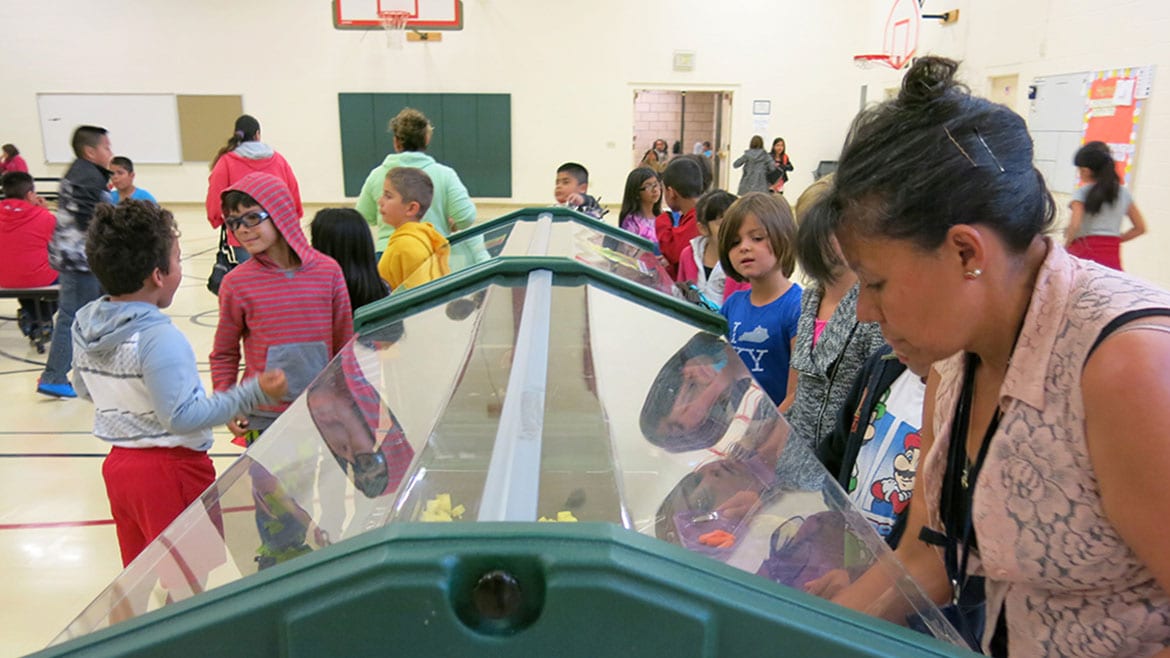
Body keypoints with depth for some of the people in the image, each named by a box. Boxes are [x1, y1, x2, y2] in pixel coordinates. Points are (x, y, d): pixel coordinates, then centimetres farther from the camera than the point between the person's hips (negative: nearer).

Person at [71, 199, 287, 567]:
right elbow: (183, 417, -25)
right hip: (170, 470, -8)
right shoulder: (160, 339, -25)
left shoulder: (83, 325, 1)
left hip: (118, 464, 8)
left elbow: (84, 389, 14)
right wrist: (253, 393, -23)